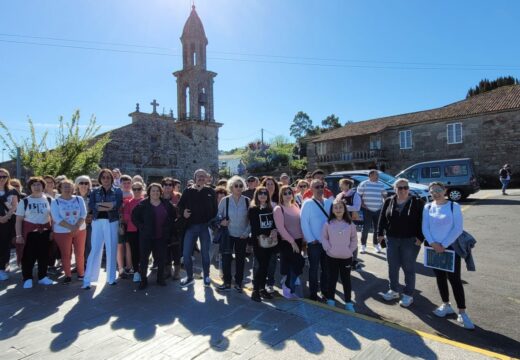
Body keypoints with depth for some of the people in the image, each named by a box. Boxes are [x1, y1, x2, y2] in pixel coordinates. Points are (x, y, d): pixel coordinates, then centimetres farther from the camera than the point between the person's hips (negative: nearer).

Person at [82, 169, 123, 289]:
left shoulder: (117, 191, 4)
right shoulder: (95, 191, 9)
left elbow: (117, 205, -12)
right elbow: (91, 205, -8)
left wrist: (100, 204, -11)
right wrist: (109, 206, -16)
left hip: (112, 222, -1)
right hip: (98, 222, 1)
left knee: (111, 250, 5)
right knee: (95, 250, 0)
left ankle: (111, 277, 17)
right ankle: (88, 279, 7)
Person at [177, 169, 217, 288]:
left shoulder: (210, 192, 2)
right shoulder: (188, 191, 4)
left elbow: (215, 208, 2)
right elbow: (180, 205, 8)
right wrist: (183, 213, -12)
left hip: (205, 226, -1)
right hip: (191, 226, 1)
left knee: (205, 253, 9)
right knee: (186, 253, 2)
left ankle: (206, 276, 27)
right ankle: (189, 277, 22)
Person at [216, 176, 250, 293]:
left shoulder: (247, 201, -5)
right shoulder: (225, 200, -6)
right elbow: (218, 215, 3)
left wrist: (247, 232, -6)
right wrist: (221, 222, -17)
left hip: (242, 235, 1)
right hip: (228, 234, 0)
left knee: (240, 259, 10)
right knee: (226, 258, 1)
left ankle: (238, 283, 24)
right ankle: (227, 283, 17)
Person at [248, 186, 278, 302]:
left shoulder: (271, 208, 13)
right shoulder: (253, 209, -2)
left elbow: (275, 223, 10)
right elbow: (253, 226, -10)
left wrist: (274, 231, -10)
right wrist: (259, 236, -22)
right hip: (258, 240, -5)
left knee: (265, 265, 9)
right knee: (260, 265, -8)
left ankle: (262, 288, 20)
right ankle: (255, 290, 1)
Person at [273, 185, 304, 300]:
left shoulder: (296, 206, 9)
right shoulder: (278, 209, -9)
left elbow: (300, 223, 15)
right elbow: (281, 228, -15)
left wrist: (303, 238, 7)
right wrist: (292, 241, -17)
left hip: (298, 241, 6)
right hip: (287, 242, -6)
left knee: (293, 266, 10)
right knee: (298, 264, -8)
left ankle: (289, 289, 28)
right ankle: (287, 285, 15)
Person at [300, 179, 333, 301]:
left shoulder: (329, 202, 4)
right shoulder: (308, 203, -9)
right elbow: (304, 223, -12)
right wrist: (311, 240, -14)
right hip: (314, 242, -4)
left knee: (326, 268, 16)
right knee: (314, 268, 8)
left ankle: (325, 290, 33)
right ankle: (313, 293, 22)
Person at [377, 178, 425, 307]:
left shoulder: (417, 202, -5)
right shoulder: (389, 201, 3)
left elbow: (422, 221, -7)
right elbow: (382, 218, 8)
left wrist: (420, 237, -13)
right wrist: (380, 233, 4)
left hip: (410, 241, -3)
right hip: (392, 240, 3)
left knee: (408, 268, 6)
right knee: (392, 267, 12)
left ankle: (408, 295, 20)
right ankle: (394, 291, 29)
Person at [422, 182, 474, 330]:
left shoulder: (454, 206, -6)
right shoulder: (428, 208, 4)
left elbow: (458, 229, -10)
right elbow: (425, 228, 0)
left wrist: (443, 245, -14)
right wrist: (433, 243, -15)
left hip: (450, 248, -3)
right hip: (433, 248, 4)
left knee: (454, 279, -2)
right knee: (440, 277, 13)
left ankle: (462, 313, 8)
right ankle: (446, 305, 30)